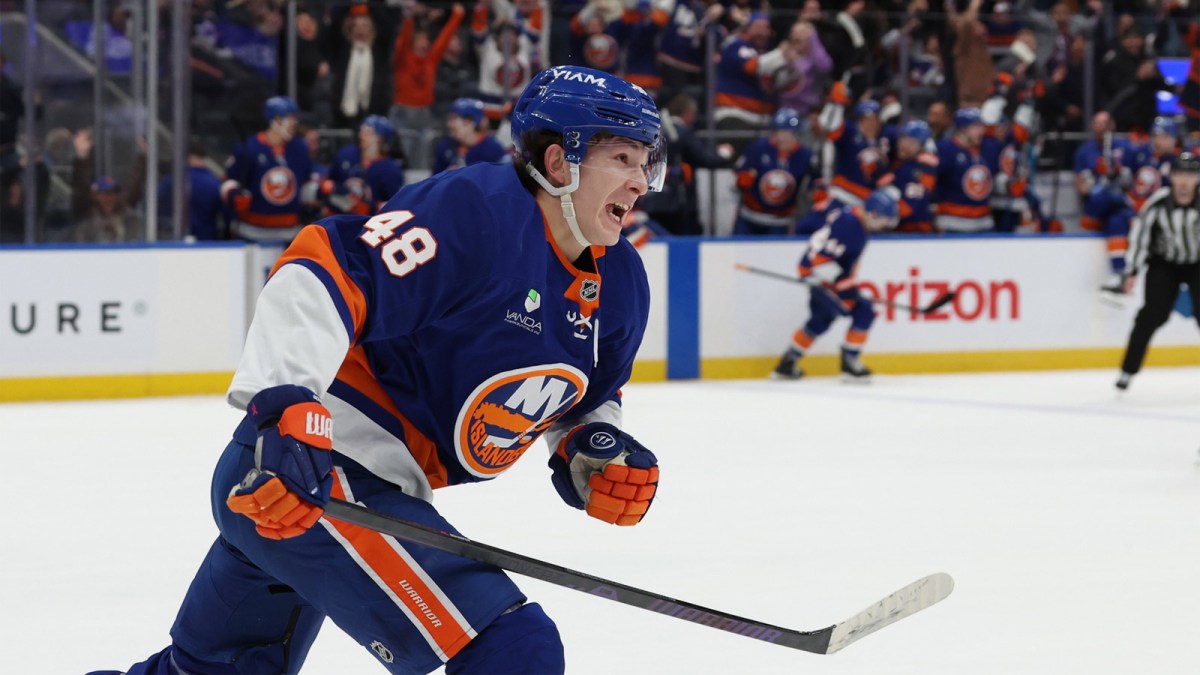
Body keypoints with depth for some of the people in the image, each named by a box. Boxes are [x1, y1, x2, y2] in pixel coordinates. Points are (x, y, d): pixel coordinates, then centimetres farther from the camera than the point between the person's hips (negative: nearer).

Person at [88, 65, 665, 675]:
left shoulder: (620, 287, 8)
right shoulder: (475, 211, -19)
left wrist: (600, 448, 2)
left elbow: (588, 398, 24)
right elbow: (319, 275, -25)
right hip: (301, 478, -10)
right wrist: (287, 409, -36)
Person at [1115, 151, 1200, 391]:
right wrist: (1132, 272, -10)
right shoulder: (1158, 203, -19)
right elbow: (1139, 234, -10)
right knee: (1153, 315, -10)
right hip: (1164, 263, 0)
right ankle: (1128, 370, 0)